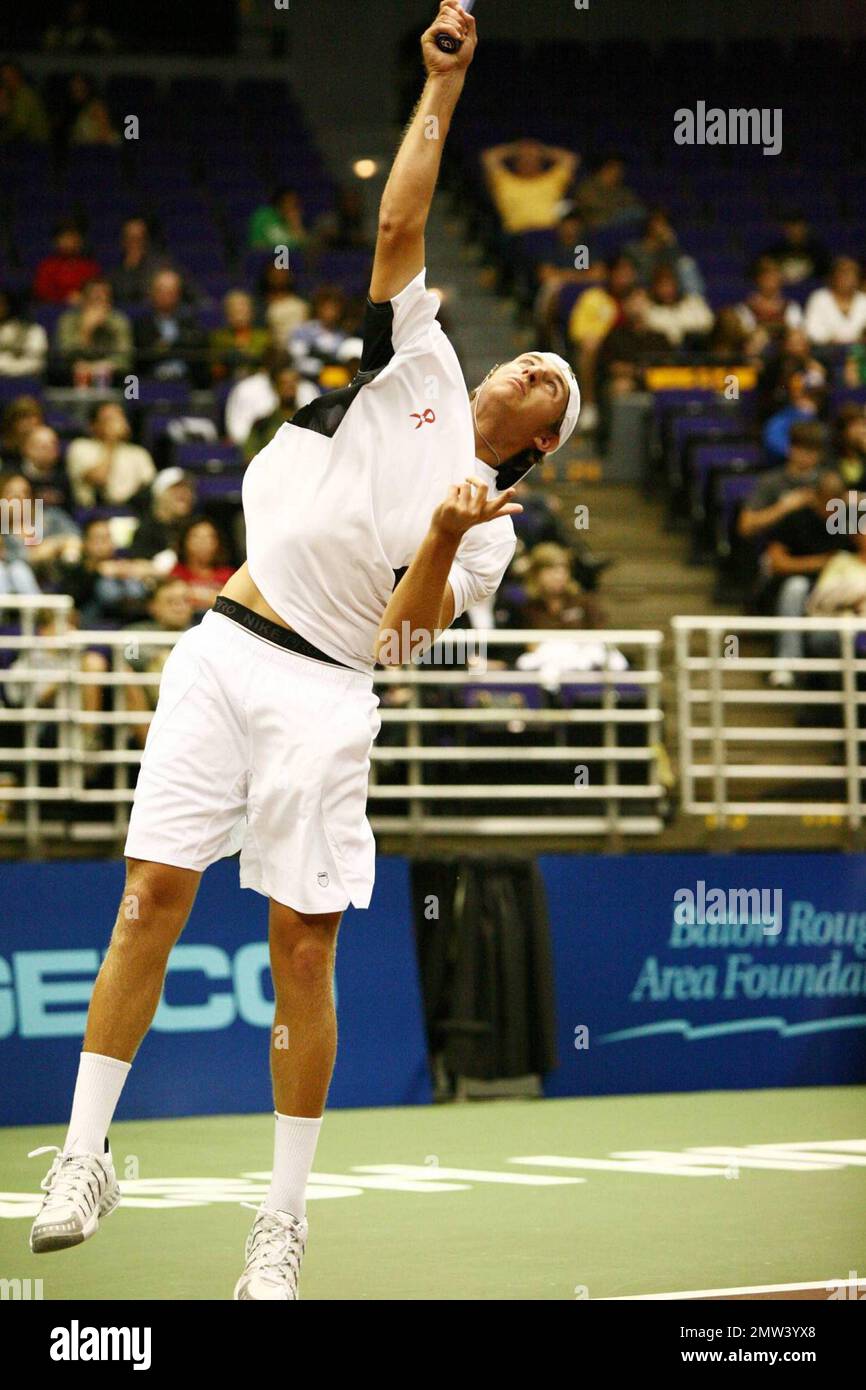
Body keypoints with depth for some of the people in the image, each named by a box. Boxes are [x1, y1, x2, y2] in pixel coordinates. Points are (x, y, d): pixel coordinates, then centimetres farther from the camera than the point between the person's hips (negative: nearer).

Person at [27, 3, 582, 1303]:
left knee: (302, 951, -4)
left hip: (323, 693, -1)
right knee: (154, 895, -6)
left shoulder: (492, 529, 10)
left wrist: (443, 536, -21)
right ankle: (86, 1156, 1)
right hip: (224, 650, 1)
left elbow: (408, 629, -5)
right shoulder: (421, 369, 13)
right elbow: (398, 229, 7)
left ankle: (284, 1219, 4)